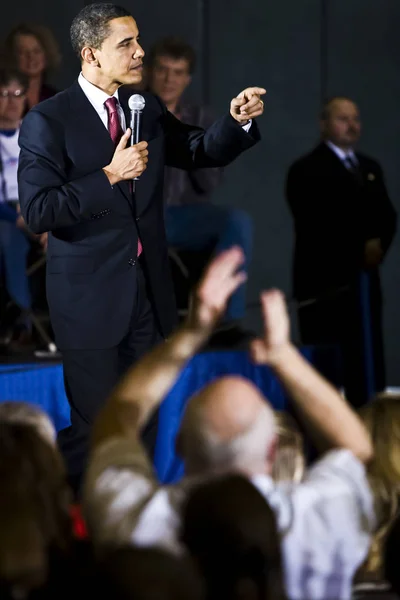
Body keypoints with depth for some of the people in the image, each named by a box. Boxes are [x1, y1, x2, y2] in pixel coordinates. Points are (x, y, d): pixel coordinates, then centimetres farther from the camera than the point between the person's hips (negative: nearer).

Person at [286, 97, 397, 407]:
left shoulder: (370, 167, 19)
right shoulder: (307, 170, -3)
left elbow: (386, 215, 12)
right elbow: (316, 224, -13)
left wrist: (378, 246, -8)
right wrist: (359, 249, -14)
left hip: (364, 281, 6)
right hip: (325, 282, -6)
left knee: (368, 367, 3)